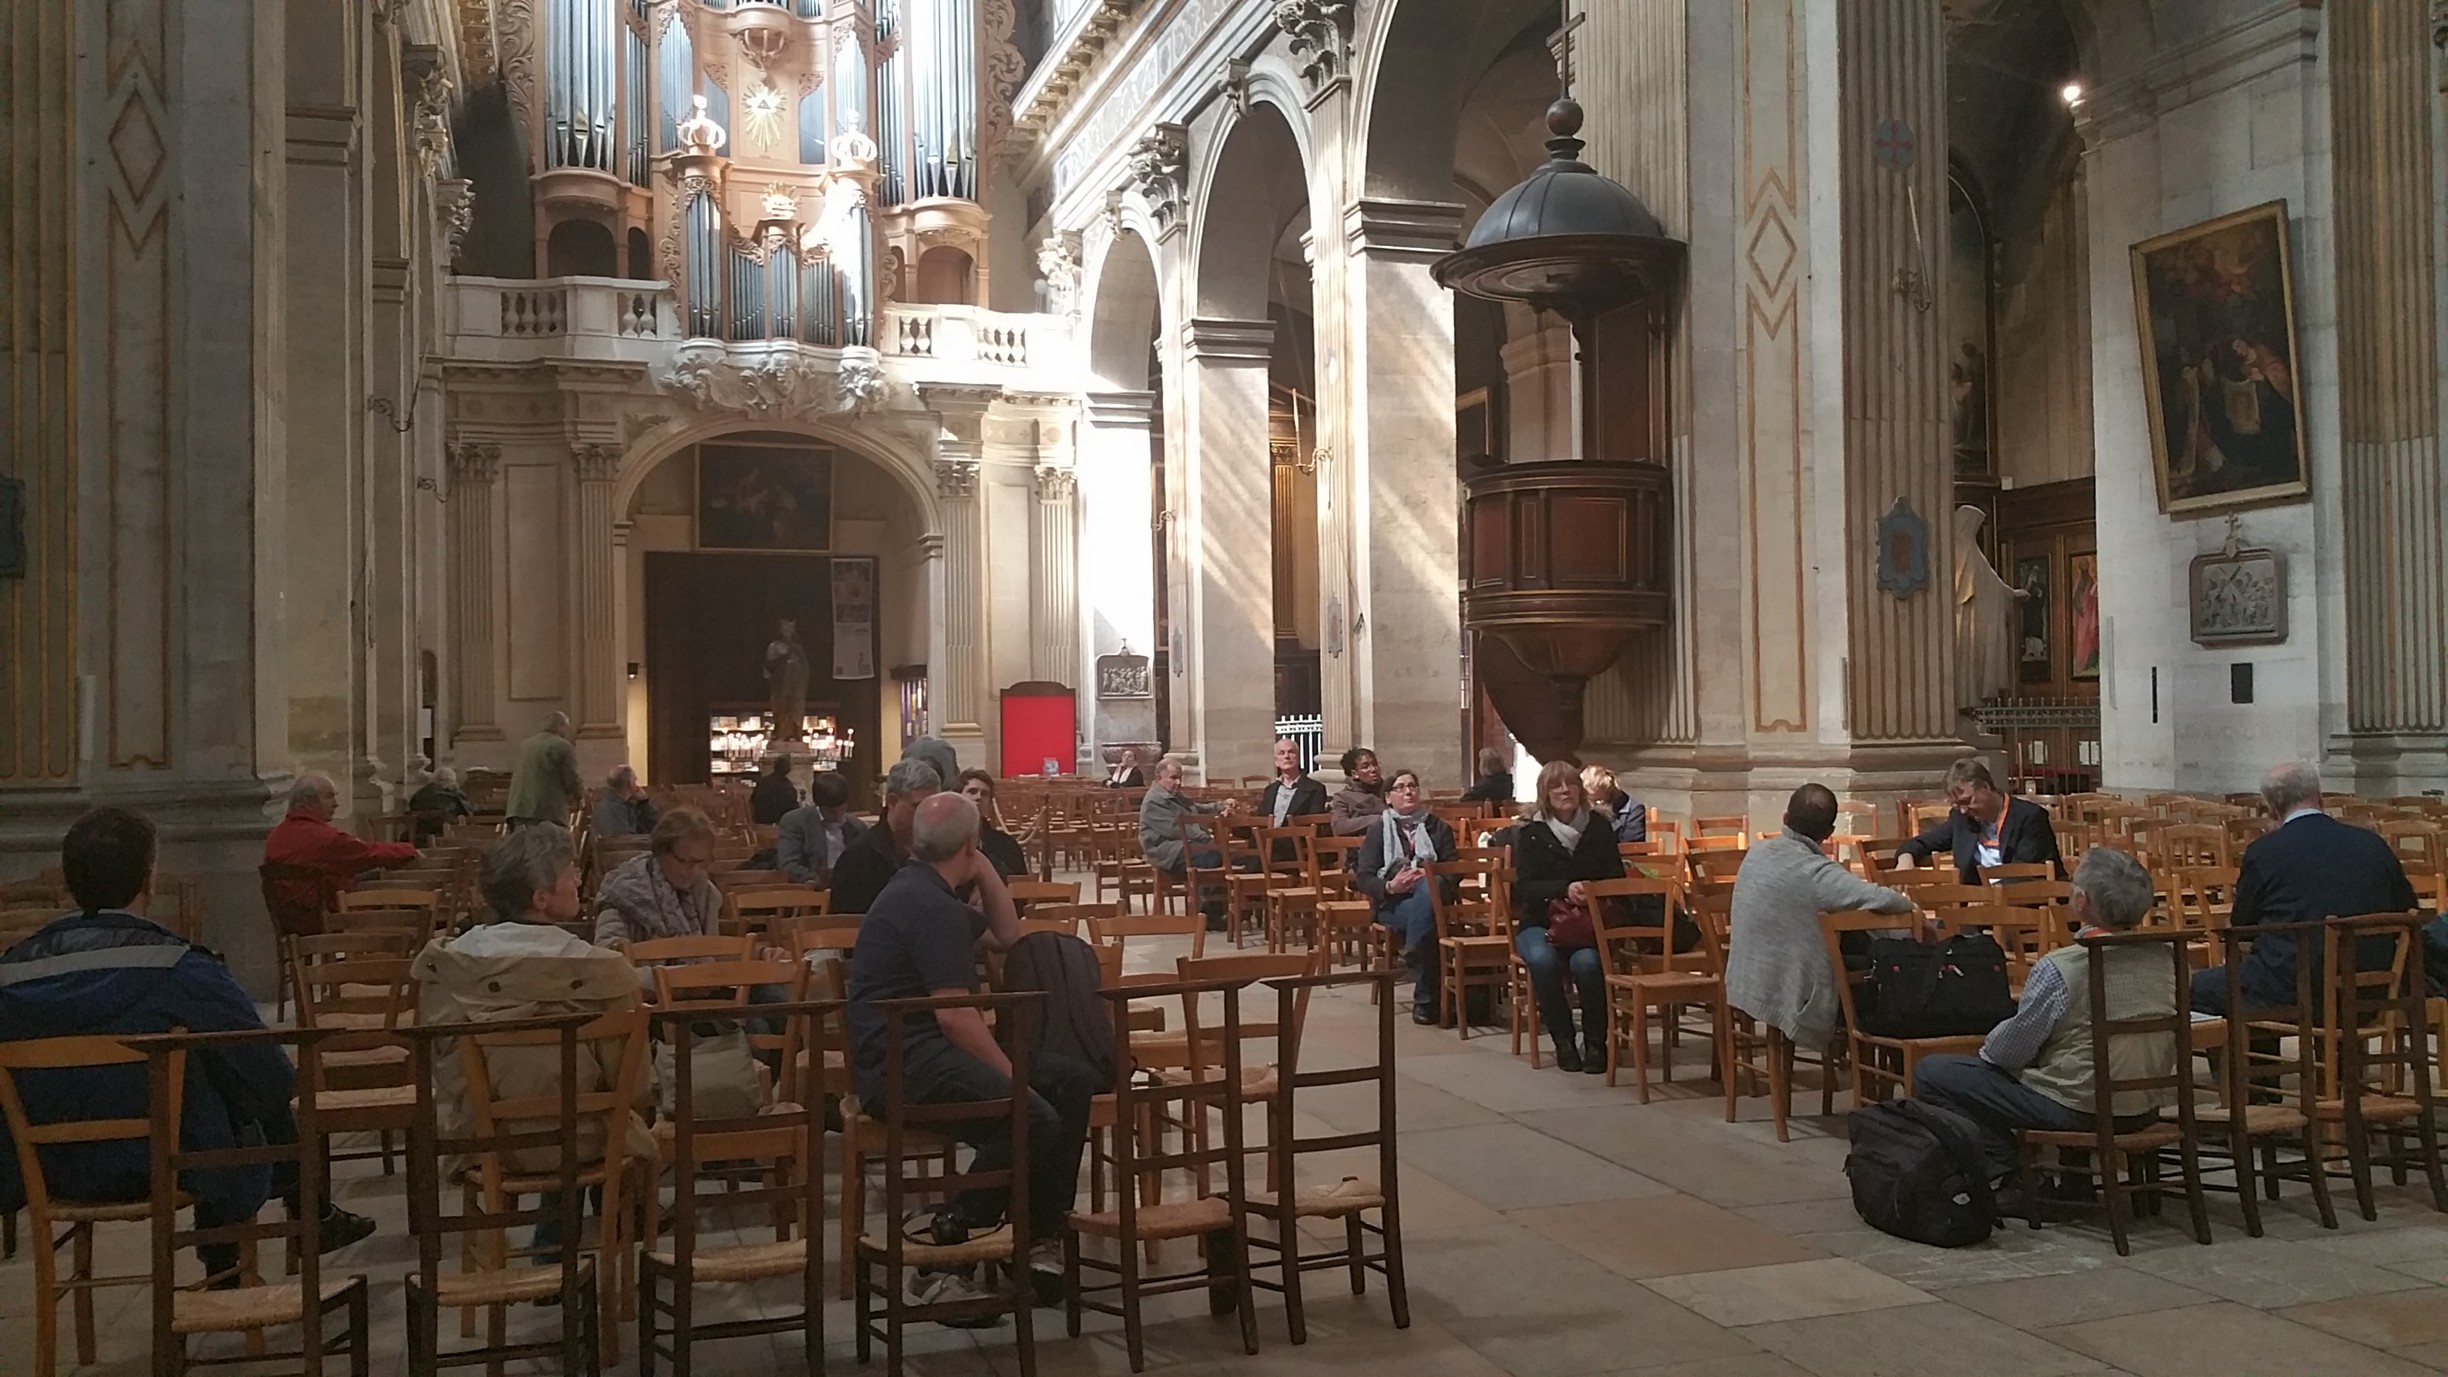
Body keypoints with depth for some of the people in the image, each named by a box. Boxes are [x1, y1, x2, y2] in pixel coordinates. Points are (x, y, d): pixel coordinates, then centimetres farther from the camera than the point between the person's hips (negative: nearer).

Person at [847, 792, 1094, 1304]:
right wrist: (1010, 1074, -16)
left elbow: (1007, 936, 27)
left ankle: (1042, 1237, 1)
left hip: (932, 1047, 11)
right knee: (1032, 1119, -31)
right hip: (900, 1063, -11)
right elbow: (954, 1014, -21)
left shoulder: (926, 893, 18)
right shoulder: (928, 905, -15)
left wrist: (985, 870, 16)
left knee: (1074, 1081, 1)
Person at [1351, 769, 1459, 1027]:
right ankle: (1426, 997, -32)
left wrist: (1427, 879, -15)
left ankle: (1412, 954, -36)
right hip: (1391, 902, -1)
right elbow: (1363, 879, 3)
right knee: (1429, 922, -35)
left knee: (1429, 889, -38)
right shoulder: (1378, 830, 12)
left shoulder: (1437, 827, 17)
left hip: (1431, 895, 1)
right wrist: (1389, 886, -19)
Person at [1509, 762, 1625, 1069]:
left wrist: (1592, 895, -15)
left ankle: (1595, 1041, -11)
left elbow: (1617, 879, 7)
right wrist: (1565, 889, -27)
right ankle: (1562, 1041, -15)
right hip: (1540, 922, 0)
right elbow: (1525, 886, -9)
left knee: (1586, 961, -33)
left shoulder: (1598, 826, 5)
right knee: (1542, 960, -34)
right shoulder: (1531, 832, 0)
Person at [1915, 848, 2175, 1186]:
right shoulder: (2164, 960, -5)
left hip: (2079, 1109, -7)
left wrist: (1988, 1045, 12)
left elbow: (2009, 1052, -12)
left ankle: (2009, 1171, 0)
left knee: (1931, 1074, 0)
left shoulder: (2058, 969, -22)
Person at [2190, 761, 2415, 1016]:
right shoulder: (2374, 844, 6)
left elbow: (2239, 925, 6)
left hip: (2290, 988, -6)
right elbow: (2407, 911, 19)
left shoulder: (2262, 851, -6)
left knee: (2194, 987, 12)